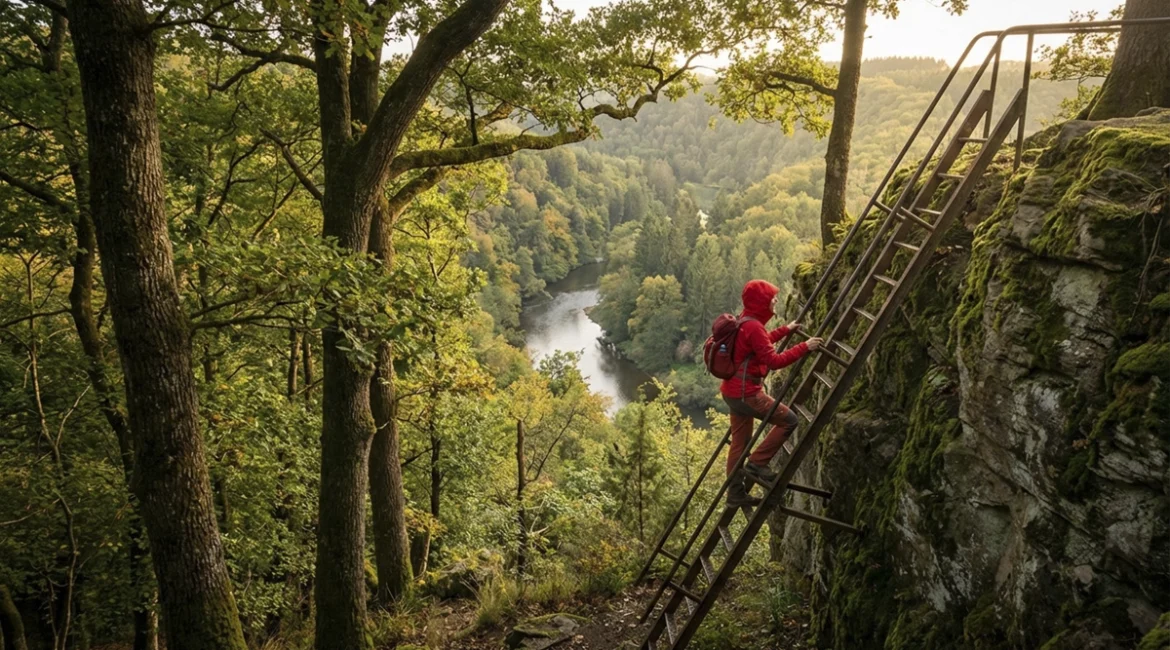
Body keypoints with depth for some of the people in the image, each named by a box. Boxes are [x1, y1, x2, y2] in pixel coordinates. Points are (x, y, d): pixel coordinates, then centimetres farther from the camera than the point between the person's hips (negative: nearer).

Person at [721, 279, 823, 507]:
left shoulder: (745, 322, 12)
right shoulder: (753, 326, -20)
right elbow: (774, 361, -24)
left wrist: (786, 330, 35)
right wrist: (804, 347, -21)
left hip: (734, 391, 10)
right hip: (746, 393, -10)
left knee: (739, 442, 14)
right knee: (788, 419, -3)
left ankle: (736, 493, 20)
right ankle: (757, 462, -1)